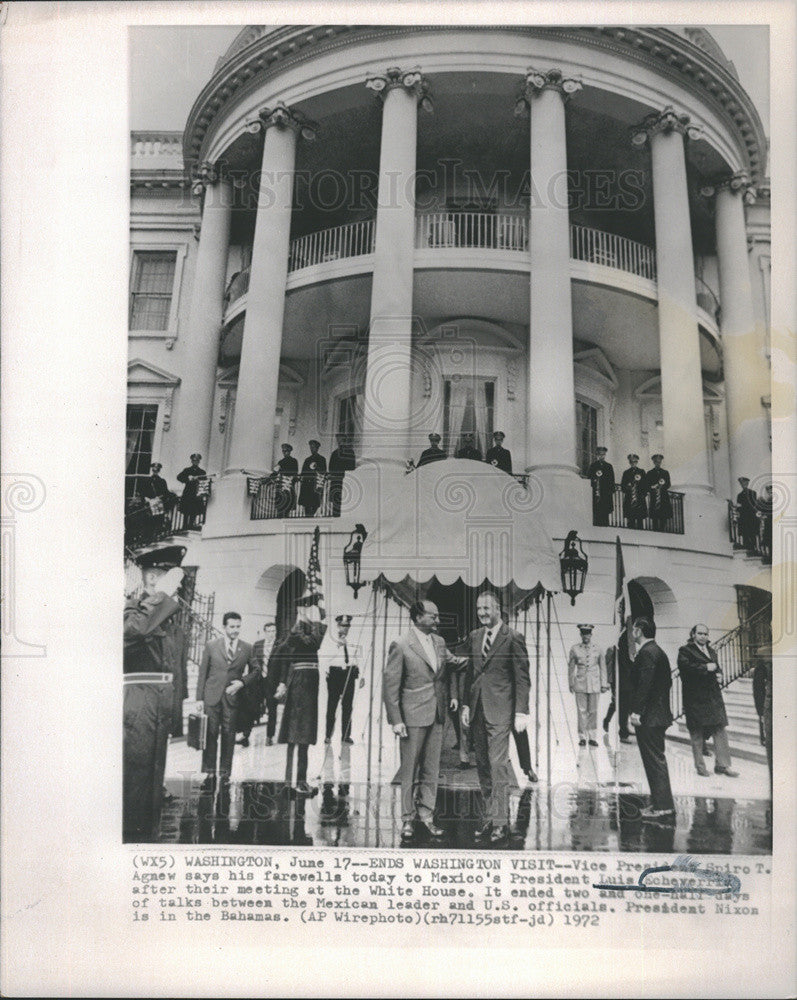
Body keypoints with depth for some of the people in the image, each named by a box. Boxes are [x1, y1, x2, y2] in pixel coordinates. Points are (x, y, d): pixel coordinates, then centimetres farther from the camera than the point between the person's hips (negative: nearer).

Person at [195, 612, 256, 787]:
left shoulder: (247, 648, 4)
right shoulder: (211, 646, 4)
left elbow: (256, 672, 10)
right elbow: (202, 673, 5)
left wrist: (242, 682, -7)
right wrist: (199, 698, 0)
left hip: (233, 697, 0)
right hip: (212, 696, 0)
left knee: (228, 735, 2)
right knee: (210, 734, 0)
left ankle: (225, 772, 12)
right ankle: (210, 772, 9)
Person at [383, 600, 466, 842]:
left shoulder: (439, 642, 9)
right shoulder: (400, 645, -10)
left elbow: (453, 663, 22)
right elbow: (390, 685, -10)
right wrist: (396, 720, -13)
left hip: (437, 715, 6)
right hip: (412, 716, -6)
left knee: (431, 770, 11)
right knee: (410, 771, 4)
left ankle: (426, 815, 22)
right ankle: (408, 819, 15)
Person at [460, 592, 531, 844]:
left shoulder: (513, 638, -6)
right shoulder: (474, 636, 12)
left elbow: (522, 678, -6)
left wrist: (521, 712, -10)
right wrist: (467, 704, 14)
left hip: (499, 710, -6)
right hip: (477, 709, 6)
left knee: (498, 764, -8)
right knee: (482, 765, 9)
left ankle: (500, 821, -1)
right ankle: (489, 817, 17)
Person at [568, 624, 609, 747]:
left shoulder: (598, 650, 4)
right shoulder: (574, 649, 2)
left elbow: (602, 667, 10)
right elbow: (571, 667, 8)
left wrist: (604, 684, 8)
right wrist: (570, 683, 8)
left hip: (594, 684, 1)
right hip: (580, 683, -1)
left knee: (593, 711, 4)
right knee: (582, 711, 0)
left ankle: (592, 737, 12)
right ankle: (582, 737, 8)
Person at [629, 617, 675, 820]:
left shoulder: (647, 653, -16)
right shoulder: (657, 651, 15)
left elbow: (644, 684, -23)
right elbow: (667, 682, 20)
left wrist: (636, 711, -21)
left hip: (648, 718, -11)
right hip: (658, 715, 11)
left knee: (655, 760, -5)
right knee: (656, 759, 15)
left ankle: (663, 805, 0)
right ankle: (660, 803, 21)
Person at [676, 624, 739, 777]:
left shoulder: (711, 651, 20)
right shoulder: (685, 650, -2)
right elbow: (685, 667, -18)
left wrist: (717, 675, 6)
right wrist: (706, 668, -16)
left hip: (713, 697, 6)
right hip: (695, 698, -6)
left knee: (721, 729, 0)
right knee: (696, 732, 2)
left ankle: (723, 764, 6)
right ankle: (700, 766, 11)